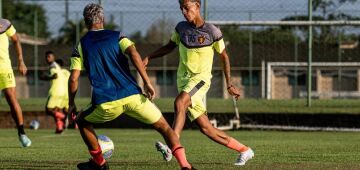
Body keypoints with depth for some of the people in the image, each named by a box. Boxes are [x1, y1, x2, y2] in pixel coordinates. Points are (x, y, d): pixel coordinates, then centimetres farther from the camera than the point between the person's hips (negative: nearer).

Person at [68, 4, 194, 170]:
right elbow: (133, 52, -8)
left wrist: (71, 104, 20)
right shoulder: (116, 36, 12)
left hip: (106, 104, 0)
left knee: (82, 122, 29)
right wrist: (147, 82, -10)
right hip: (132, 96, 0)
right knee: (164, 127, 11)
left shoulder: (81, 46, 13)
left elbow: (73, 79, 6)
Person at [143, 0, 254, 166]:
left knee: (179, 102, -34)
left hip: (201, 78, -5)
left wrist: (229, 85, 5)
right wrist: (148, 57, 7)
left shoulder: (212, 32, -7)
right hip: (183, 79, 5)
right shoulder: (181, 28, 6)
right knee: (205, 127, 2)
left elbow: (224, 57, 4)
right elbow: (170, 46, 21)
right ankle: (244, 150, 14)